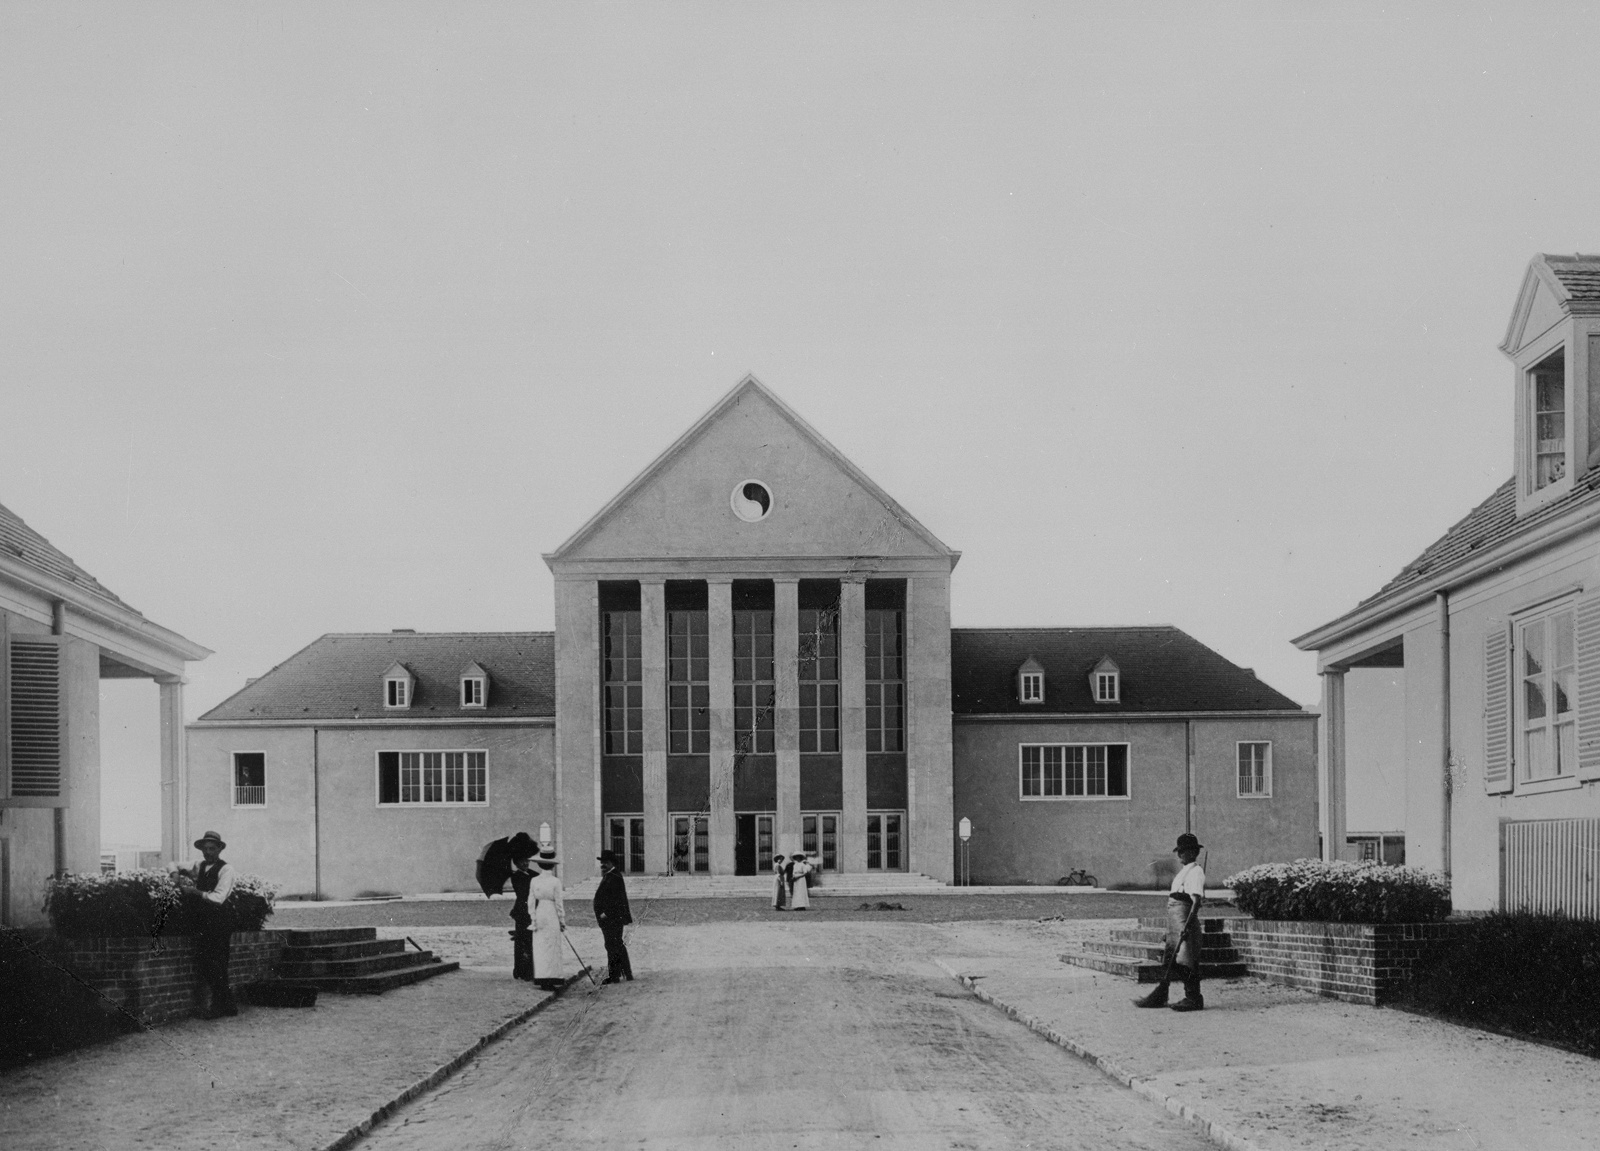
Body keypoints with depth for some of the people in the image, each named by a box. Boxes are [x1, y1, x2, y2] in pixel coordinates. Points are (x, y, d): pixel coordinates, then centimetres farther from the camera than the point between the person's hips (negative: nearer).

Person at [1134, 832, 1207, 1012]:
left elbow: (1197, 901, -20)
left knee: (1186, 963, -6)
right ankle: (1159, 997, 15)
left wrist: (1188, 925, -26)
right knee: (1168, 960, 11)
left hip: (1185, 922, -10)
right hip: (1174, 923, 10)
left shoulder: (1195, 872, -11)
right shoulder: (1183, 872, 19)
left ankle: (1193, 999, 0)